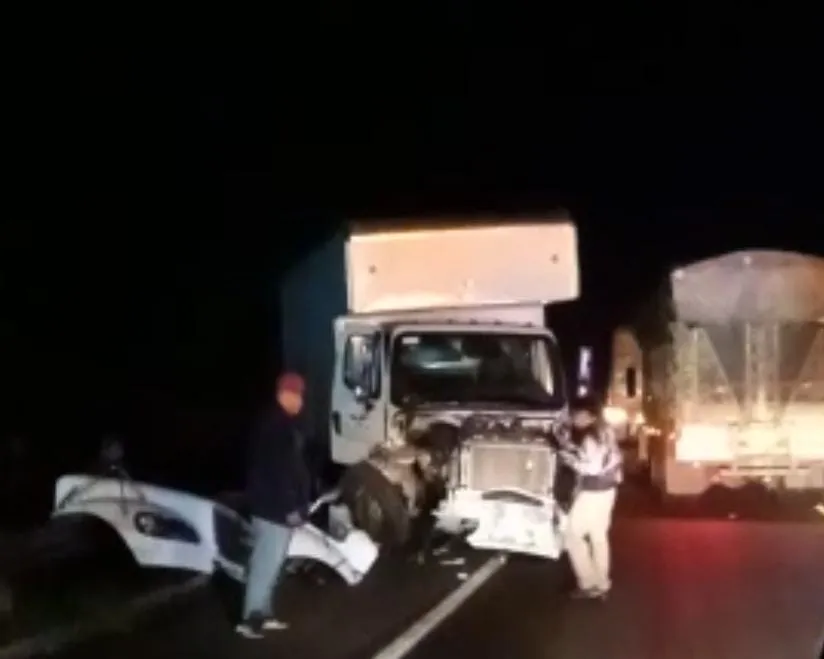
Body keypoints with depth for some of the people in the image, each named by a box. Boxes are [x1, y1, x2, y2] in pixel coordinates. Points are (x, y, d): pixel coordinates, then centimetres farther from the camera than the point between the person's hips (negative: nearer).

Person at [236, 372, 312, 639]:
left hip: (275, 506, 10)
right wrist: (290, 507, -22)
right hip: (275, 508, -10)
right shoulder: (276, 425, -20)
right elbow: (278, 470, -24)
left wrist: (296, 504, 20)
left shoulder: (281, 423, 13)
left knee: (269, 563, 16)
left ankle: (263, 613, 24)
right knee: (266, 564, -5)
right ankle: (251, 619, -1)